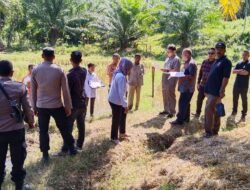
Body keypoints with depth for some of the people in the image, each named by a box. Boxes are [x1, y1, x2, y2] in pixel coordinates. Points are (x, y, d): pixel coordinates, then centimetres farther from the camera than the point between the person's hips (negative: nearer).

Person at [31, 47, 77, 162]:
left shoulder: (35, 70, -4)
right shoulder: (59, 70, -9)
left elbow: (33, 90, 1)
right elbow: (65, 90, -6)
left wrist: (34, 106, 11)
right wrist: (68, 106, 3)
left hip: (41, 106, 1)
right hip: (57, 105, -1)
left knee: (43, 131, 10)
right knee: (64, 128, 14)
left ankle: (45, 155, 15)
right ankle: (72, 149, 27)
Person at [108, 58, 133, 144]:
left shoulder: (119, 74, 5)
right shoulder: (121, 77, -26)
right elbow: (121, 93, -29)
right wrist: (125, 105, -26)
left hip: (117, 100, 10)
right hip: (115, 101, -10)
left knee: (123, 116, 22)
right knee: (116, 119, 4)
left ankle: (122, 133, 38)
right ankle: (114, 138, 20)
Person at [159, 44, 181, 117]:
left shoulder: (176, 59, -9)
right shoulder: (168, 58, 17)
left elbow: (176, 70, -18)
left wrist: (167, 70, -27)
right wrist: (163, 69, 7)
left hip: (171, 80, -8)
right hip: (165, 79, 8)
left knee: (171, 96, -4)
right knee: (165, 95, 12)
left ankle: (172, 111, 4)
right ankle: (166, 110, 23)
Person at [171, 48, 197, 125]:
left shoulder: (191, 64, -16)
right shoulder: (187, 63, 16)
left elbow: (192, 76, -22)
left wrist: (182, 77, -24)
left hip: (187, 87, -10)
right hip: (186, 87, 10)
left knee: (182, 103, -8)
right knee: (186, 103, 16)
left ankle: (180, 120, -5)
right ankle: (186, 118, 25)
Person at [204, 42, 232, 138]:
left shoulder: (226, 62, -10)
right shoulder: (216, 61, 17)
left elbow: (226, 77, -17)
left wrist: (222, 90, -23)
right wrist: (207, 88, 19)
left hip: (216, 91, -9)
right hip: (211, 90, 9)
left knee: (209, 110, -10)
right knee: (215, 111, 13)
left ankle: (208, 131, -2)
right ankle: (214, 130, 20)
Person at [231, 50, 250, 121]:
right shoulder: (239, 64, 11)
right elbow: (233, 71, 0)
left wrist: (238, 71, -6)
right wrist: (240, 70, -16)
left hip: (244, 86, -5)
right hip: (236, 85, 5)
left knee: (244, 101, 2)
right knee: (235, 99, 15)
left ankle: (243, 115, 8)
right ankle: (234, 111, 31)